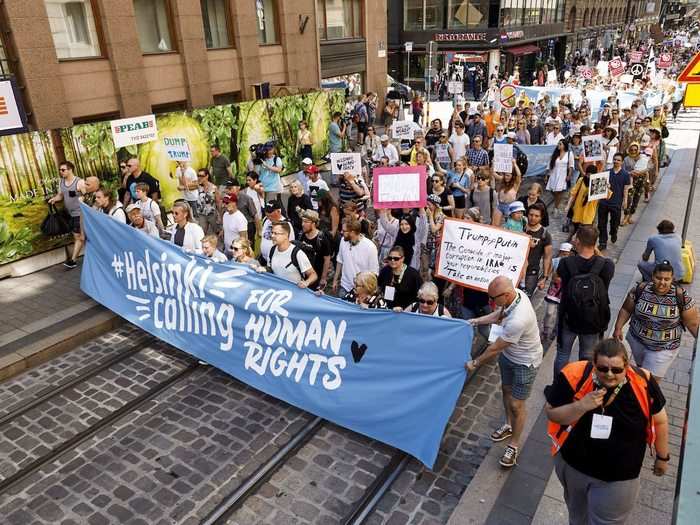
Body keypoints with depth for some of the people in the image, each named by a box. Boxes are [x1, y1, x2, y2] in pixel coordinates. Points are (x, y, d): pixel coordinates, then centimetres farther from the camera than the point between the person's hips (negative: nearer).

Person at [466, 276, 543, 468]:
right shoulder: (515, 294, -18)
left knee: (516, 405, 5)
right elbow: (499, 314, 7)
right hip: (508, 354, 8)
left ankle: (514, 446, 27)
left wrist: (475, 363, -12)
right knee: (506, 389, 25)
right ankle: (508, 426, 49)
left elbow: (495, 348, -26)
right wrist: (477, 321, -1)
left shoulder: (518, 320, -42)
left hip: (524, 363, -8)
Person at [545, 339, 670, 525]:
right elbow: (551, 413, -15)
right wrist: (581, 406, -31)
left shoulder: (642, 383, -22)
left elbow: (659, 421, -3)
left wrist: (662, 456, 8)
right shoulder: (575, 377, -25)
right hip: (572, 464, 1)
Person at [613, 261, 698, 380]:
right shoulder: (640, 290, -15)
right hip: (637, 340, 2)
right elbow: (626, 310, -2)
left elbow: (693, 324, -10)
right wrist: (618, 328, -8)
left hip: (664, 349, -2)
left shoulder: (681, 297, -19)